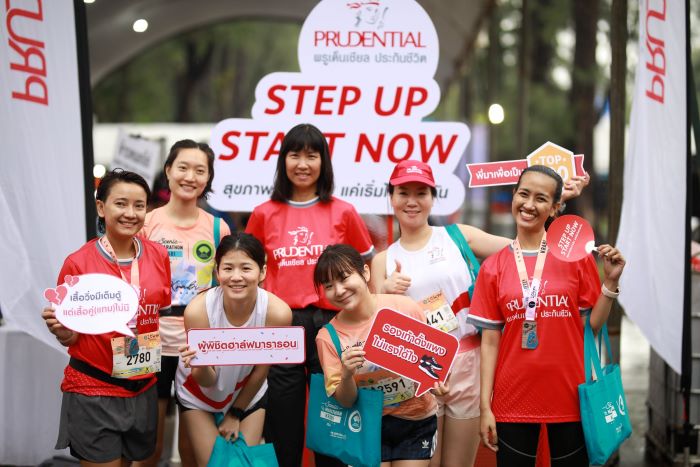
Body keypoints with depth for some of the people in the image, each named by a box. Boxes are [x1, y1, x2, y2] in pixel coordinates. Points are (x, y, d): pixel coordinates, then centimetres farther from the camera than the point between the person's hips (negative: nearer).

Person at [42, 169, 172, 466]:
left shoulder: (158, 255, 0)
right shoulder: (78, 263, -11)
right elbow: (70, 336, -4)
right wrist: (60, 330, -25)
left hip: (143, 389, 4)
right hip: (93, 393, -4)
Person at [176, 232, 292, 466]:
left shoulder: (278, 313, -31)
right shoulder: (198, 310, -33)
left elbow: (261, 370, -13)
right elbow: (207, 381, -22)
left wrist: (236, 414, -1)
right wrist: (200, 365, -45)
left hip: (249, 393, 1)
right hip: (199, 394, -1)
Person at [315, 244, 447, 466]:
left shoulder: (406, 308, -15)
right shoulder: (328, 337, -13)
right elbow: (345, 401, -9)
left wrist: (437, 380, -18)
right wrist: (346, 375, -29)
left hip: (417, 419, 0)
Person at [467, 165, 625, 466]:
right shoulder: (493, 267, 3)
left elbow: (592, 326, 2)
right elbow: (490, 341, 2)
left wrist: (610, 282, -11)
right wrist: (485, 407, -2)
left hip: (568, 398, 0)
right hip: (512, 402, 1)